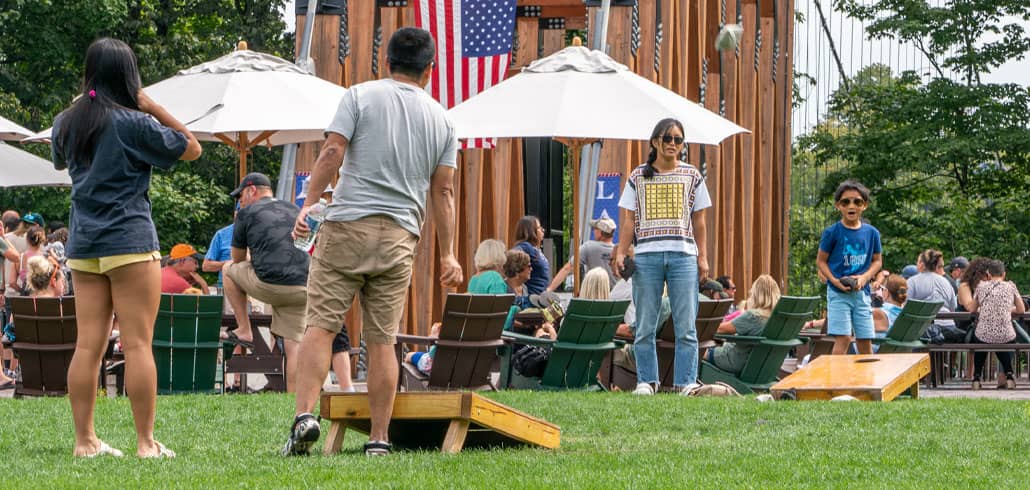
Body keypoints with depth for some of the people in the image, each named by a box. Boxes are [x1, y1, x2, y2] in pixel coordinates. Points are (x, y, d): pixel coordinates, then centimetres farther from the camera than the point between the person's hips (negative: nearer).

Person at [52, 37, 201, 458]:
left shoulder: (66, 122, 8)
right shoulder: (134, 124, -8)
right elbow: (191, 149, 0)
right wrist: (155, 109, 0)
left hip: (83, 245, 6)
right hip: (130, 240, -6)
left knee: (88, 344, 5)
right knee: (138, 343, -5)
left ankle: (85, 439, 4)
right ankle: (146, 442, -6)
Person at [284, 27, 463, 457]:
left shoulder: (360, 96, 4)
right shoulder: (441, 119, 12)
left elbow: (332, 153, -8)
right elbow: (443, 192, 10)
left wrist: (308, 205, -7)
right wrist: (447, 255, 12)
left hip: (347, 227, -3)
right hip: (401, 234, 3)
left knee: (321, 324, -4)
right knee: (382, 340, 5)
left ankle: (305, 414, -19)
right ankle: (379, 438, 3)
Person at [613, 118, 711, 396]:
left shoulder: (692, 177, 12)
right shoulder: (638, 177, 10)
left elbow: (699, 222, 13)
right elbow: (628, 219, 7)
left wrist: (703, 258, 5)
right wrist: (621, 253, -4)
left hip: (683, 255, 0)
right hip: (646, 256, 0)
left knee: (686, 326, -5)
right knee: (645, 326, 0)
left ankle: (686, 382, -3)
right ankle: (646, 381, 6)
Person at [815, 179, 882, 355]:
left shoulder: (871, 233, 3)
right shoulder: (832, 232, -6)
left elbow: (877, 260, 13)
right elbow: (821, 261, 0)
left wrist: (865, 277, -7)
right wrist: (835, 281, -15)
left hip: (862, 292, 4)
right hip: (838, 293, -4)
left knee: (865, 340, 6)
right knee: (843, 339, -12)